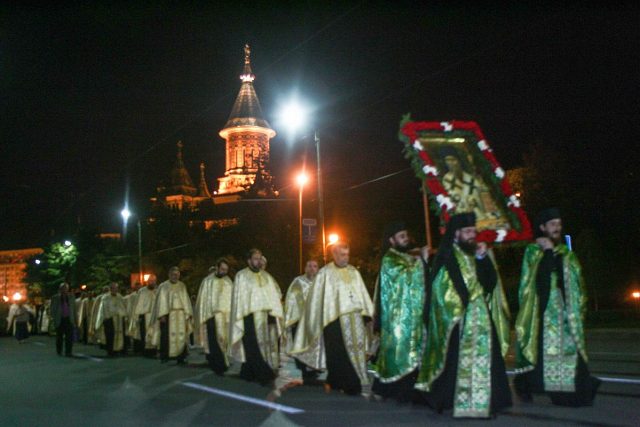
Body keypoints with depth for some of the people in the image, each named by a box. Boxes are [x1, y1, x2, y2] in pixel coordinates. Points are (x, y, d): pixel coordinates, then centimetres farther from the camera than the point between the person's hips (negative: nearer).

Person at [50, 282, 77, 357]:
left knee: (70, 337, -9)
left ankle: (68, 352, -7)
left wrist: (74, 320, 6)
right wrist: (53, 317, -6)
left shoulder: (71, 297, 11)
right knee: (59, 337, 6)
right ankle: (59, 351, 20)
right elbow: (53, 309, 5)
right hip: (59, 320, -1)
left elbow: (74, 309, 12)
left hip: (69, 319, 1)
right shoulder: (55, 298, 5)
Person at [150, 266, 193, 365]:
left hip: (180, 315, 3)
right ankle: (164, 356, 6)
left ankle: (181, 357, -1)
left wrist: (188, 314, 3)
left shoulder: (182, 286, 12)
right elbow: (161, 301, -4)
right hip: (167, 314, -3)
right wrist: (162, 315, -14)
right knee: (166, 335, -4)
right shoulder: (163, 286, 2)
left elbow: (185, 300, 12)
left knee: (181, 335, -3)